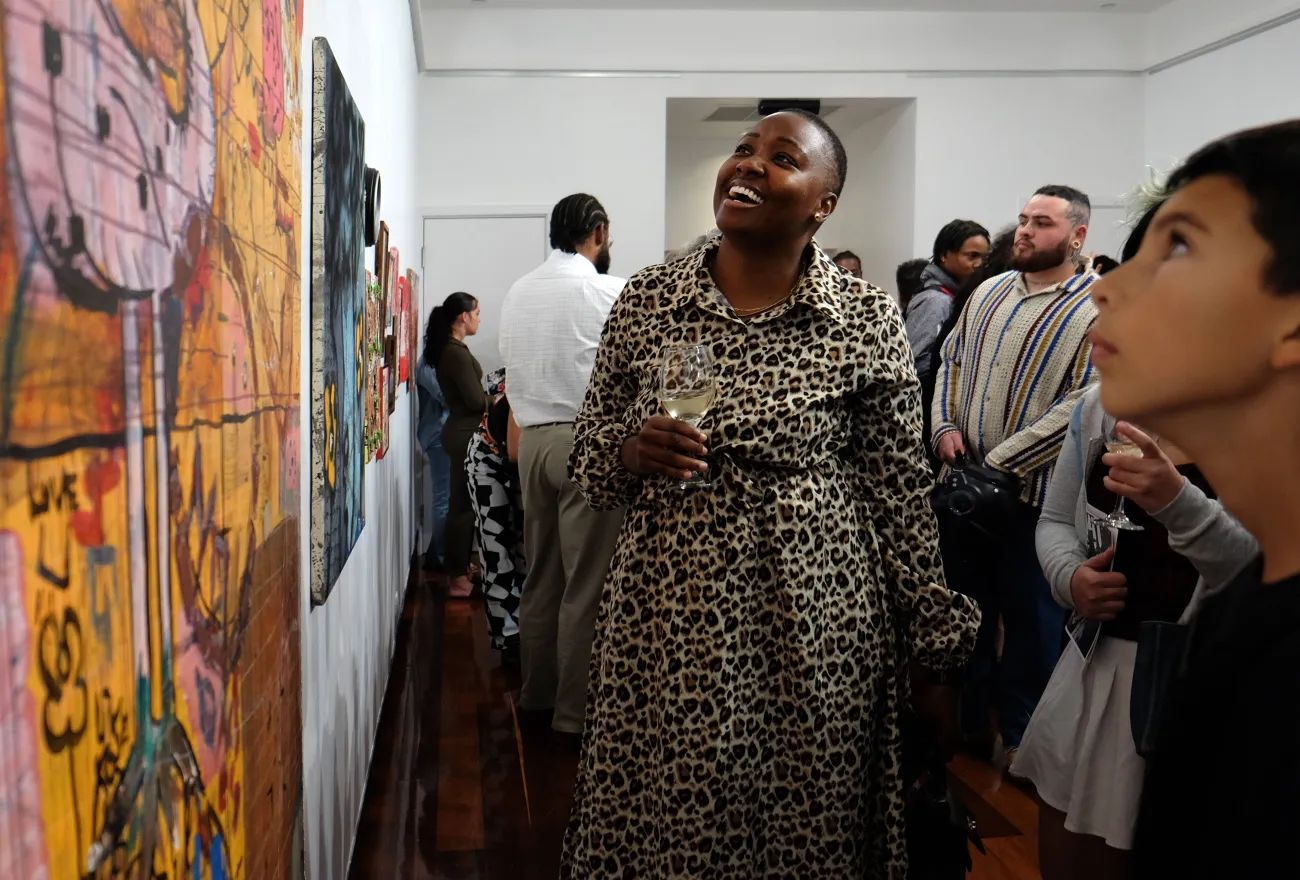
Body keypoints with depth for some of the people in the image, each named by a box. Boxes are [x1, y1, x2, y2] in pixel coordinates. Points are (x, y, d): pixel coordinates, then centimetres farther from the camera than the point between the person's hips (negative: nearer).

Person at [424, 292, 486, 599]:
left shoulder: (447, 349, 12)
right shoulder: (457, 352, -18)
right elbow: (476, 401, -19)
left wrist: (488, 395, 5)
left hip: (460, 430, 10)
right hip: (465, 434, -10)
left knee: (461, 503, 16)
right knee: (464, 505, -4)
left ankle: (458, 570, 26)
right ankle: (458, 578, 3)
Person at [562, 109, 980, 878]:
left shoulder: (868, 318, -3)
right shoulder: (646, 301, 3)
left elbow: (901, 494, 0)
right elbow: (590, 459, 11)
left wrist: (935, 652, 2)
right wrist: (633, 450, -12)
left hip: (816, 626, -1)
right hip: (670, 620, 2)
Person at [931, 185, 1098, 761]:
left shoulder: (1097, 311, -10)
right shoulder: (989, 292, 9)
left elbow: (1085, 404, -18)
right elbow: (952, 359, 15)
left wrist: (1002, 462, -20)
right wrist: (945, 426, -2)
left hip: (1033, 492, -5)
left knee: (1030, 618, 9)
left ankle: (1020, 732, 27)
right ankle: (966, 718, 35)